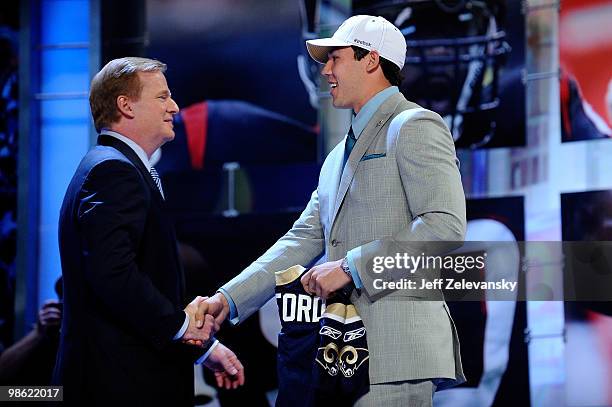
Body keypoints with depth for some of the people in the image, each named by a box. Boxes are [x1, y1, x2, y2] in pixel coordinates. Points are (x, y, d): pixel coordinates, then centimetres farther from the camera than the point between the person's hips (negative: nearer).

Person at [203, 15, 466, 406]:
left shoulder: (415, 127, -3)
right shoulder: (339, 156, 24)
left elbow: (446, 227, -15)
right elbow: (303, 241, 19)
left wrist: (351, 267, -15)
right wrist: (229, 298, 8)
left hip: (398, 350, -8)